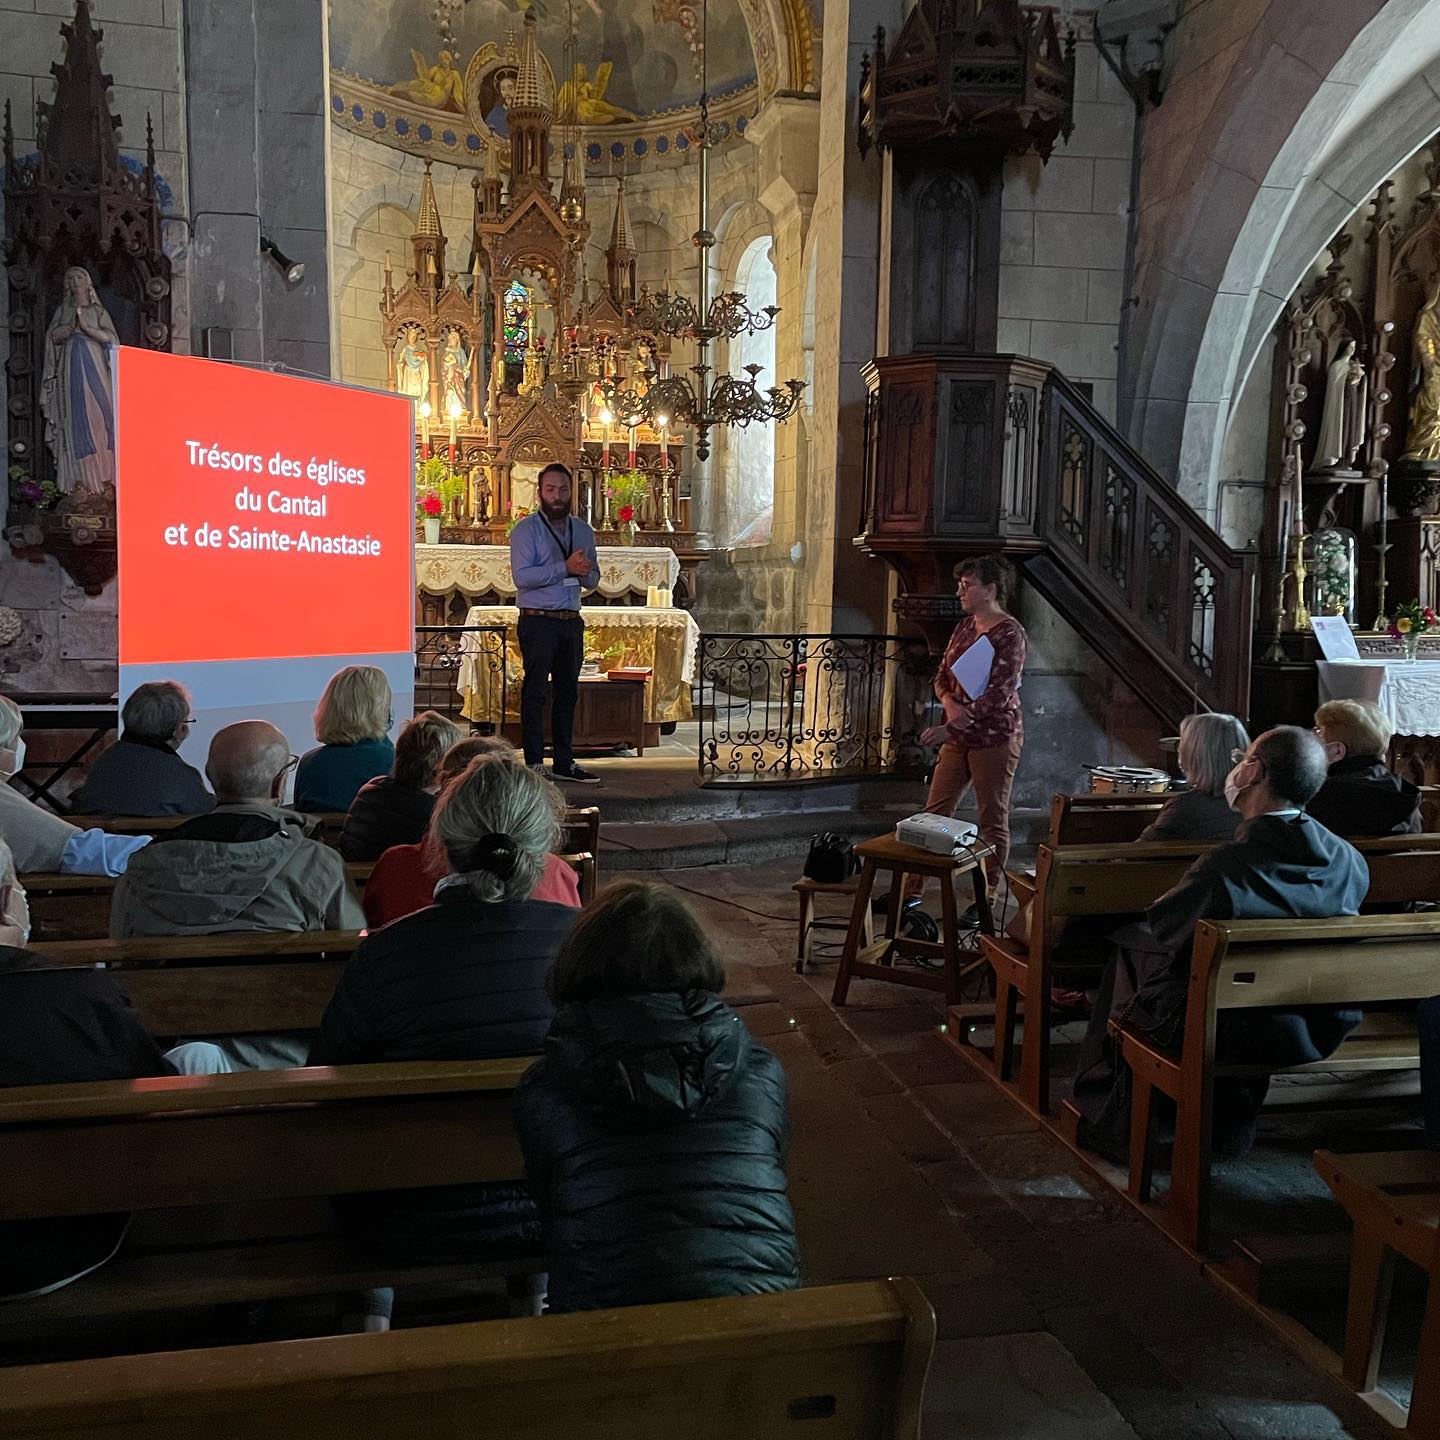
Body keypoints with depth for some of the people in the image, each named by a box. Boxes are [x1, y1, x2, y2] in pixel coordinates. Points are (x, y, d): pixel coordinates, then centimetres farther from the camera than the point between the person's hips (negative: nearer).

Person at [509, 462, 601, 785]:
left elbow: (592, 580, 16)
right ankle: (533, 764, 2)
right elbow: (522, 576, -17)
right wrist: (565, 567, -20)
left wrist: (584, 571, -8)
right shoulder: (526, 529, -4)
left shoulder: (583, 531, 14)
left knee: (568, 691, 10)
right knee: (534, 691, -3)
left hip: (571, 621, 6)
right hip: (538, 621, -6)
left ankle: (564, 763, 17)